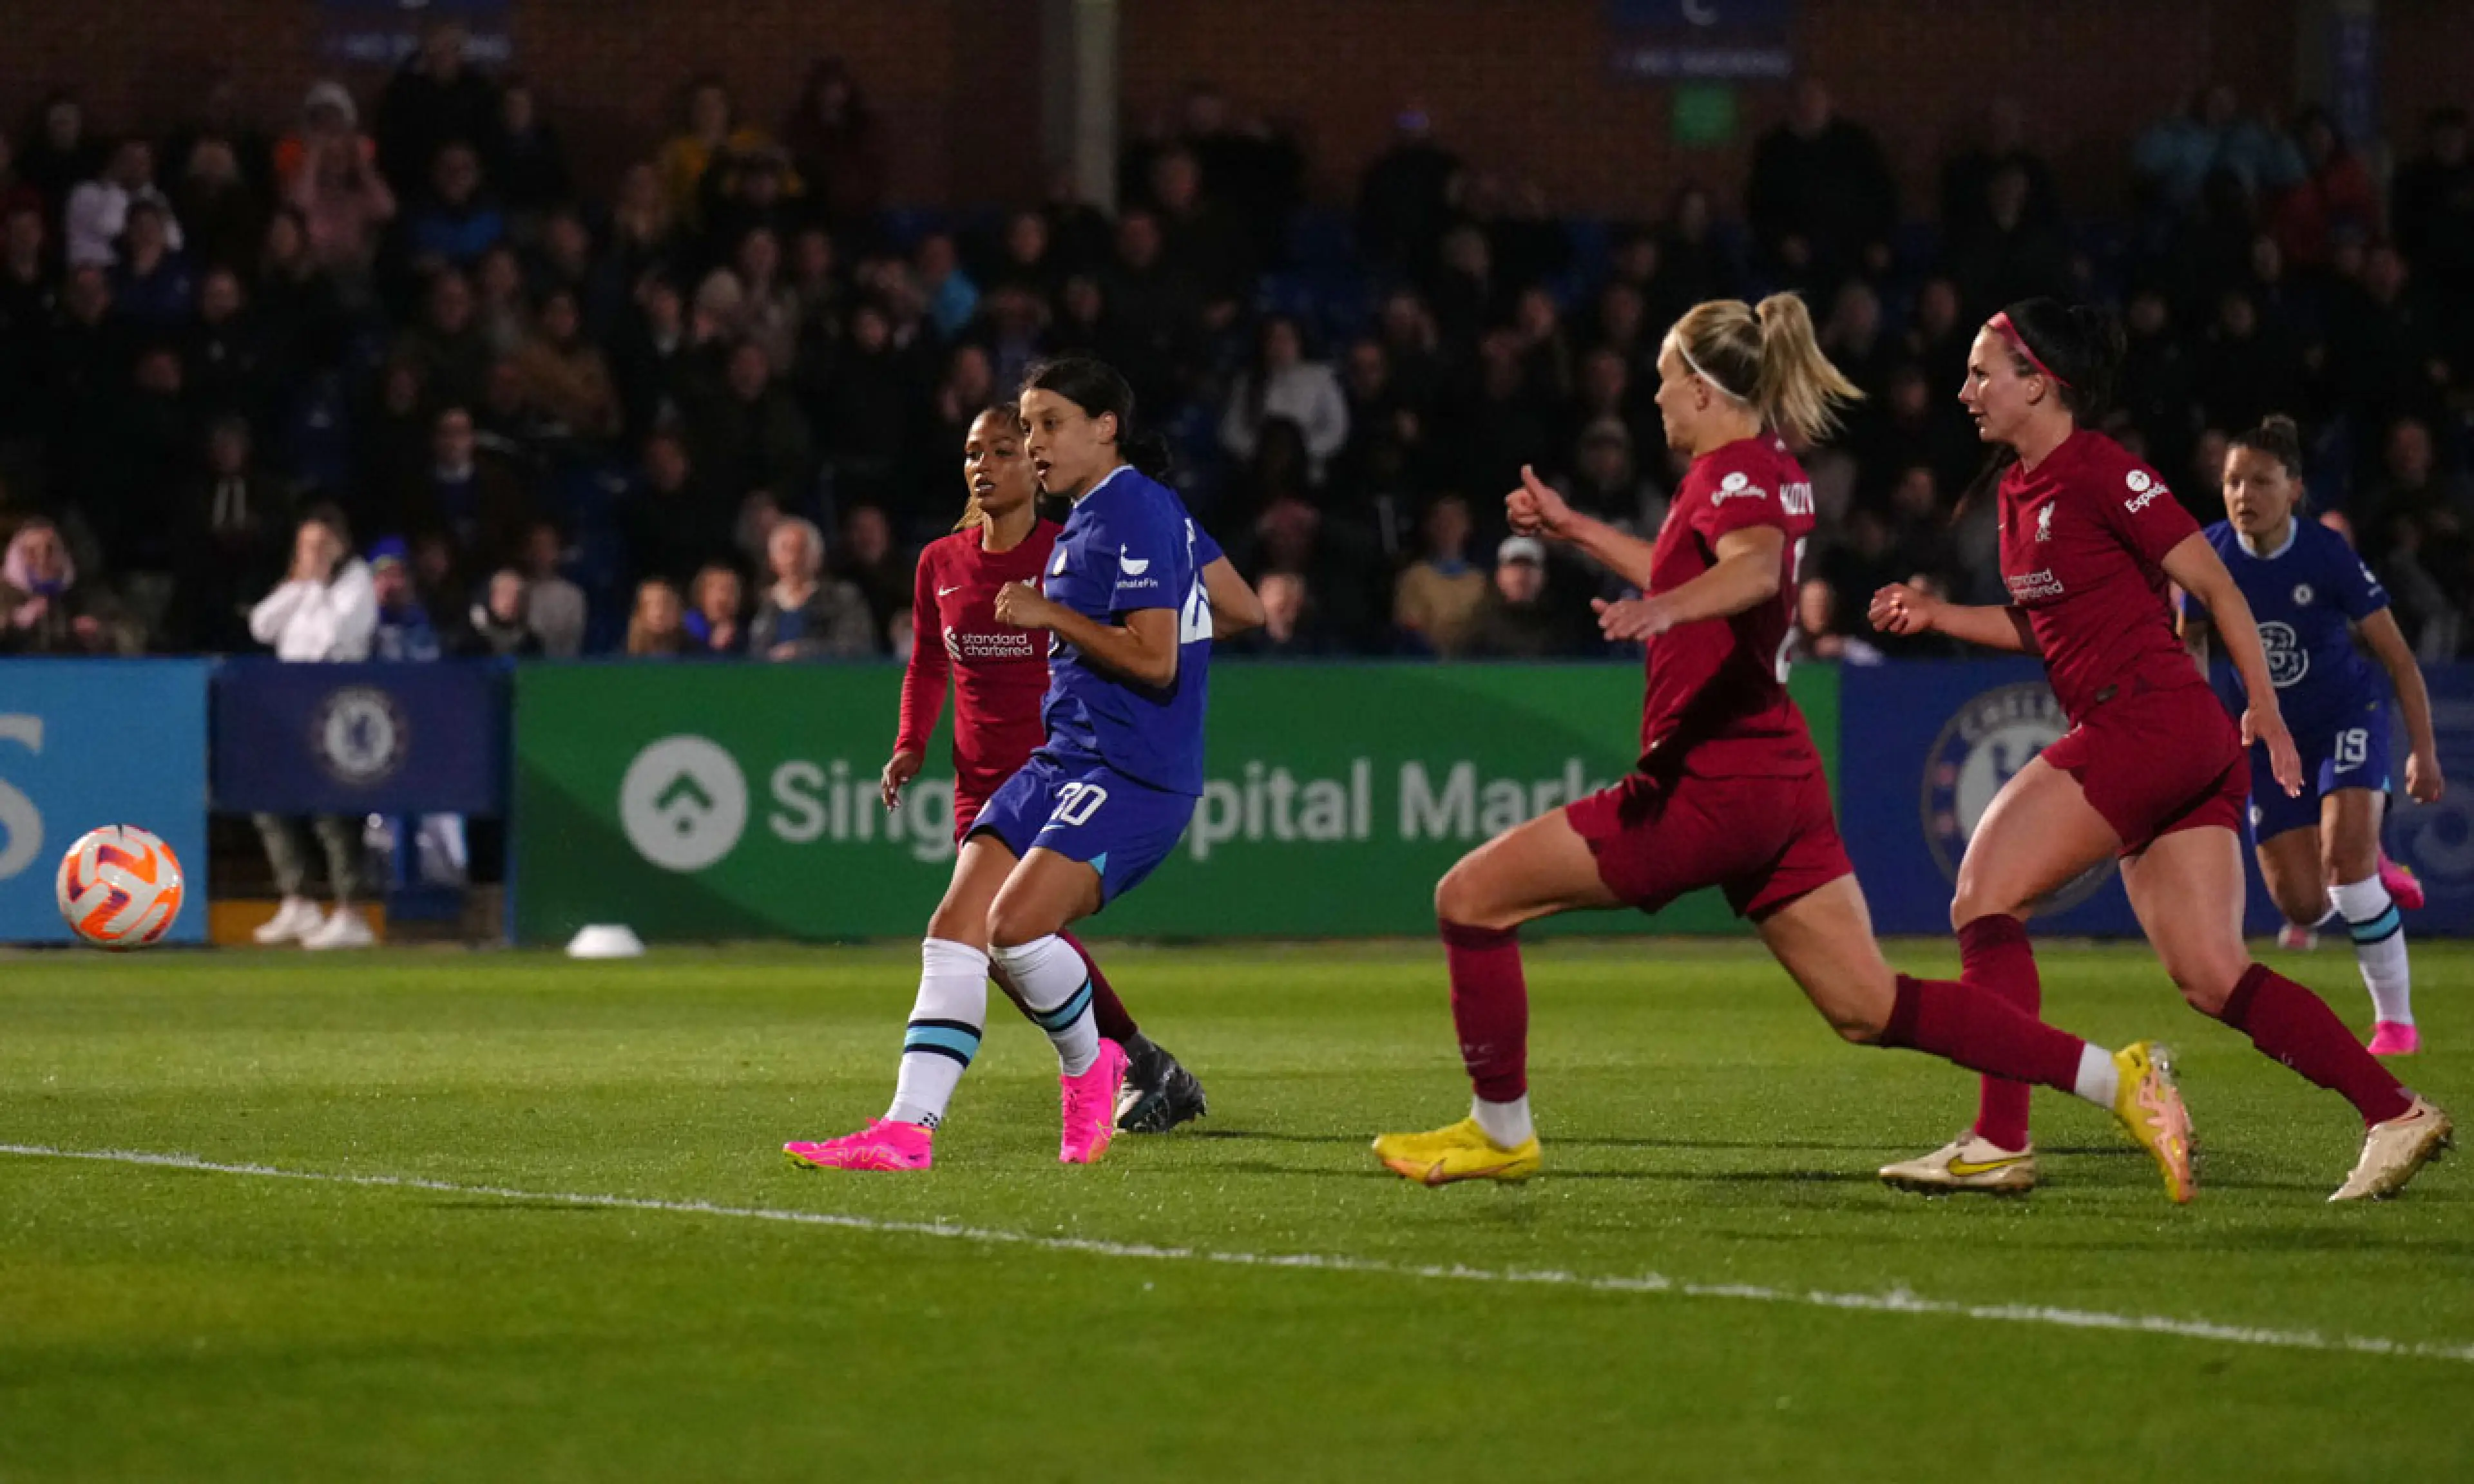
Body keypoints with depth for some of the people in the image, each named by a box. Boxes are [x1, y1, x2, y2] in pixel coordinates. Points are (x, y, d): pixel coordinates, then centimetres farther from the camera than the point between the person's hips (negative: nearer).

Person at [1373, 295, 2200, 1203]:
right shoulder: (1774, 471, 16)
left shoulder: (1734, 472, -11)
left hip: (1712, 784, -10)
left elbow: (1756, 569, -35)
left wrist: (1660, 609, -53)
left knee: (1472, 897, -1)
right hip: (1781, 779, 10)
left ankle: (1502, 1133, 7)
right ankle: (2117, 1079, -2)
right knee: (1868, 1007, 7)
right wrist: (1576, 531, 35)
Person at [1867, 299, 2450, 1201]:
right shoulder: (2019, 486, 16)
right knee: (2212, 979, 3)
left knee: (1985, 897, -9)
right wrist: (1934, 615, 16)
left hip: (2148, 718, -9)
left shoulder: (2099, 471, -10)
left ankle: (2000, 1143, -10)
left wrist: (2267, 717, -7)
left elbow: (2216, 587, -8)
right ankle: (2395, 1116, 0)